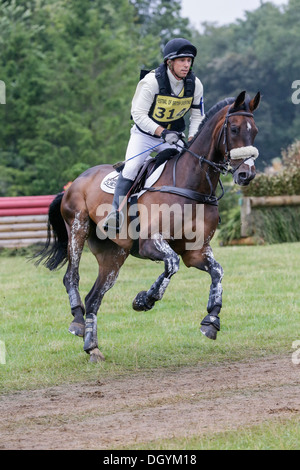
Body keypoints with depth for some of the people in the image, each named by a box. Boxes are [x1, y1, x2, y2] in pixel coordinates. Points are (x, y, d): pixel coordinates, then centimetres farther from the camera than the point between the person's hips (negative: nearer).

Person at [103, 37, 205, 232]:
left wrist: (192, 140, -15)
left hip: (173, 134, 4)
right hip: (145, 133, -4)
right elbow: (138, 114, -24)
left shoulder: (195, 84, -11)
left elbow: (198, 116, 2)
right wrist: (161, 132, -35)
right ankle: (116, 213, -18)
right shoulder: (152, 81, -24)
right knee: (131, 168, -21)